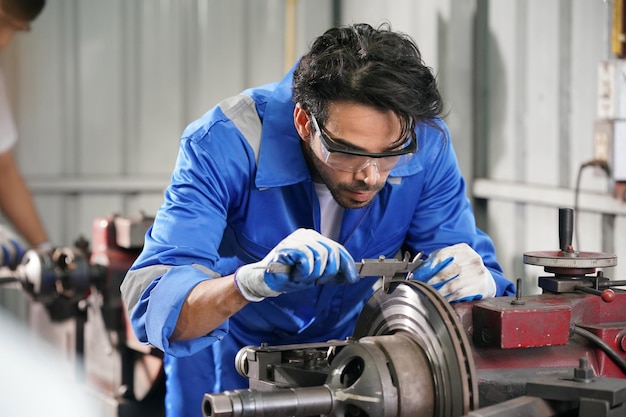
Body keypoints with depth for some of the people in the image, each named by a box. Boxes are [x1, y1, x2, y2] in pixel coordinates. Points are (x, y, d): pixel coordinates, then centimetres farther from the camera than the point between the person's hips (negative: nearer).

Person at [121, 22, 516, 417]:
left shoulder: (424, 142, -21)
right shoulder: (226, 145, -30)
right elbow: (152, 308, -36)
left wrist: (476, 283, -40)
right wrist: (254, 280, -54)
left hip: (343, 341, 2)